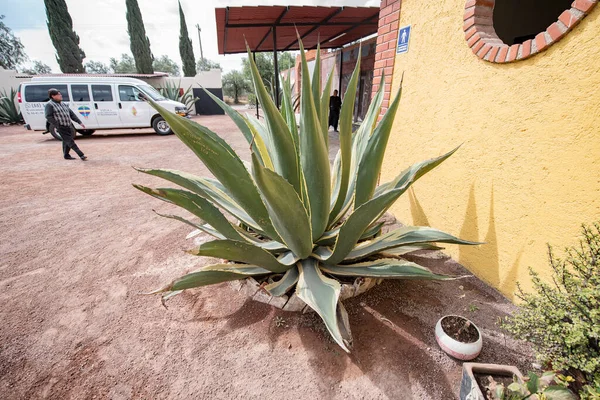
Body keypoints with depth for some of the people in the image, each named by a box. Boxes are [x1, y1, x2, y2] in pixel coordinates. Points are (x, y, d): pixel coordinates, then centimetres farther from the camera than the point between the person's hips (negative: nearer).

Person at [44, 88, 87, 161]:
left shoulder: (63, 104, 17)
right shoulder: (49, 105, -5)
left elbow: (72, 114, 16)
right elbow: (48, 117, -13)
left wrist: (79, 122, 7)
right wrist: (57, 125, -20)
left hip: (68, 126, 7)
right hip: (61, 127, -7)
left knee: (66, 141, 13)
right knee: (70, 141, -9)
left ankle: (66, 155, 24)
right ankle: (81, 155, -14)